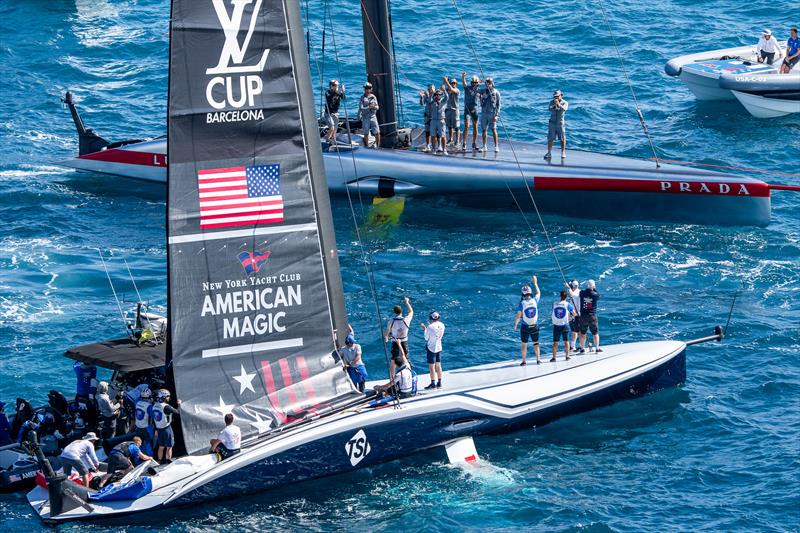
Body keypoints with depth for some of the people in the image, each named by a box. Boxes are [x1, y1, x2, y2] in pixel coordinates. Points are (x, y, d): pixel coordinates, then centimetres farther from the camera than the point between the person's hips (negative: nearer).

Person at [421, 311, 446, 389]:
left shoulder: (430, 327, -21)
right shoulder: (442, 325, -3)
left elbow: (426, 338, -11)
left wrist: (424, 329, 3)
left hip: (431, 348, -6)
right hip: (439, 347, 6)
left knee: (431, 366, 2)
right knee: (438, 365, 14)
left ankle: (433, 384, 4)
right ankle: (439, 383, 18)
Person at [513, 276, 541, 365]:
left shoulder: (522, 303, -15)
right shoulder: (535, 300, -6)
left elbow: (518, 316, -15)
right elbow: (538, 293, 16)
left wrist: (515, 325, 0)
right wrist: (535, 283, 27)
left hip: (525, 327, -3)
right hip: (535, 326, 3)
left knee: (524, 344, 7)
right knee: (536, 343, 17)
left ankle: (524, 361, 8)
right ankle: (538, 359, 13)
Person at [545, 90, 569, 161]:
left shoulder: (565, 103, -5)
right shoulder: (552, 102, 0)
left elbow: (564, 109, -26)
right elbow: (549, 108, -18)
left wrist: (559, 104, -43)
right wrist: (554, 105, -39)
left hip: (560, 123, -1)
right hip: (552, 123, 1)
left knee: (562, 138, 4)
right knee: (550, 138, -2)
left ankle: (563, 152, 17)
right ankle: (549, 153, 2)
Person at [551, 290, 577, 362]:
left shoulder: (554, 304, -1)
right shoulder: (567, 304, -6)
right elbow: (575, 314, 2)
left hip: (556, 326, 1)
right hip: (564, 325, -1)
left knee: (555, 342, 4)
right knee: (566, 341, 12)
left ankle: (553, 357, 2)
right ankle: (567, 356, 14)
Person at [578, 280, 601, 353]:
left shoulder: (582, 293, -8)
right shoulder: (595, 294, -11)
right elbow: (598, 296, 10)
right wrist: (595, 289, 13)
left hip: (583, 316, 1)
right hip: (592, 316, -1)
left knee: (583, 333, 10)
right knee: (595, 333, 9)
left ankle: (582, 348, 13)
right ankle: (597, 348, 13)